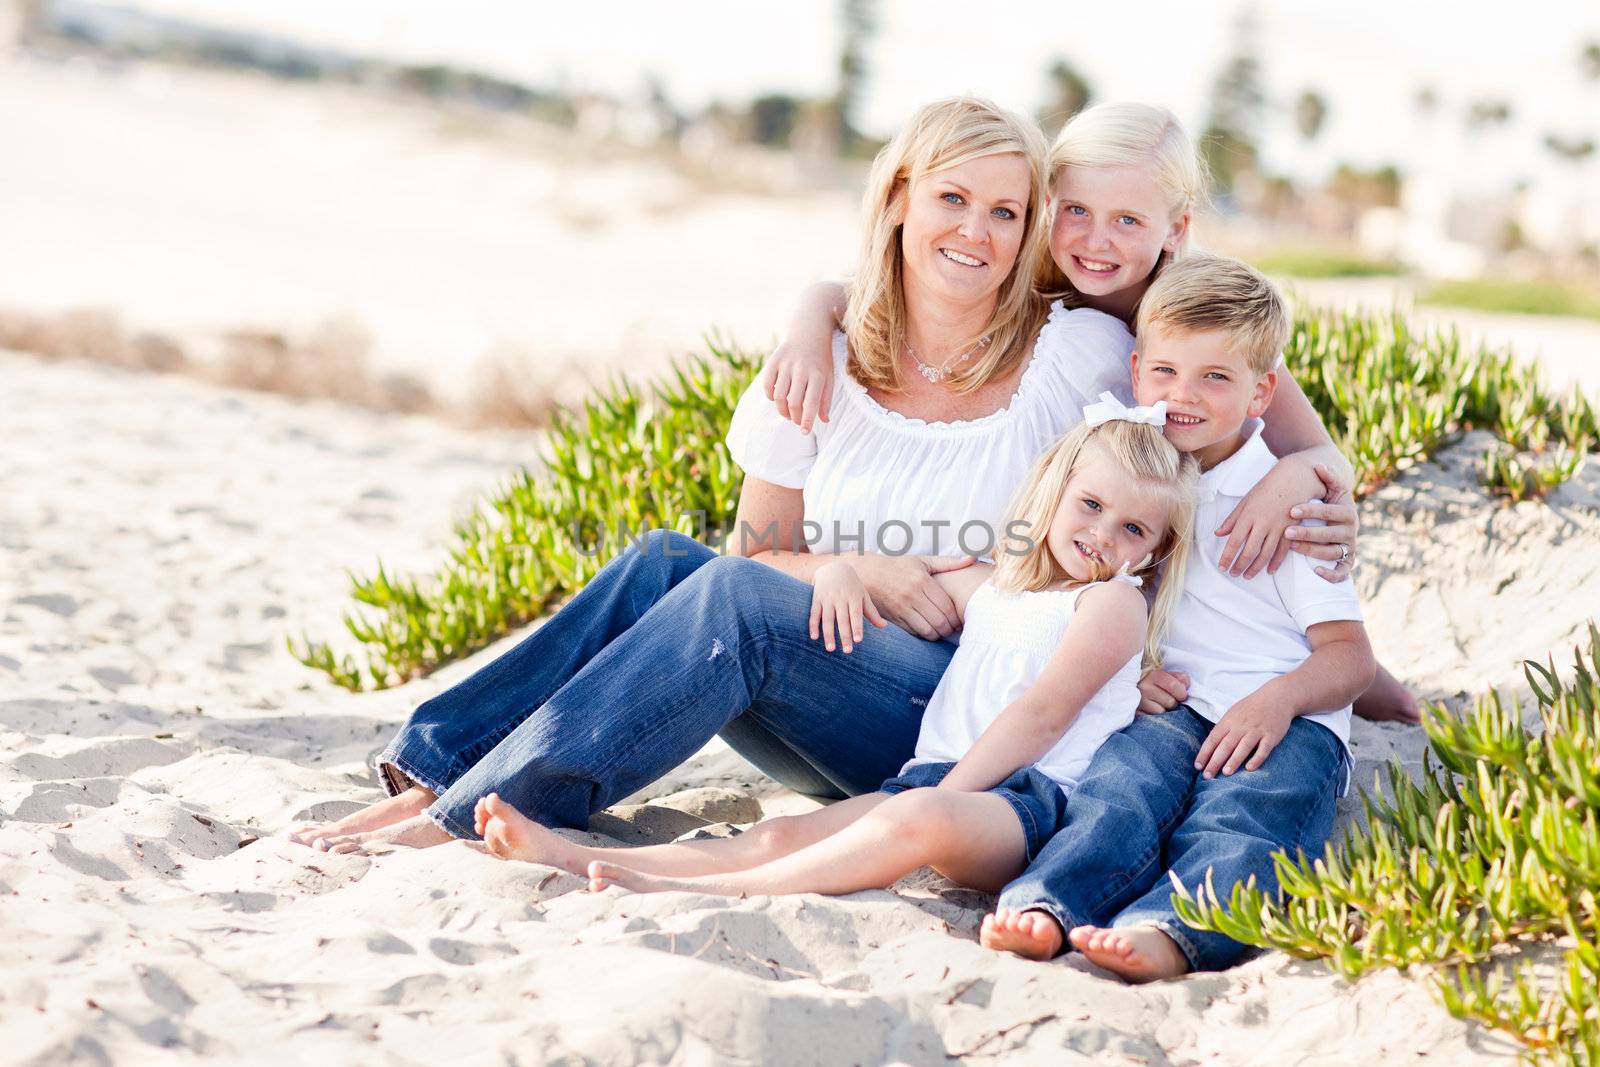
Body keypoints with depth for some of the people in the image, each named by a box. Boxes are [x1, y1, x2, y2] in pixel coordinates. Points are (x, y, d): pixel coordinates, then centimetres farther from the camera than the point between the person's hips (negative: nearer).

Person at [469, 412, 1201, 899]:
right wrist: (842, 570, 15)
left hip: (1028, 796, -7)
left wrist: (942, 796, -16)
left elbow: (1042, 714, -8)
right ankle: (570, 857, -26)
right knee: (781, 836, -13)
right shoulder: (985, 586, 26)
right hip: (932, 776, 7)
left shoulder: (1112, 603, 5)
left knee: (920, 821, -39)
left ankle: (707, 891, -48)